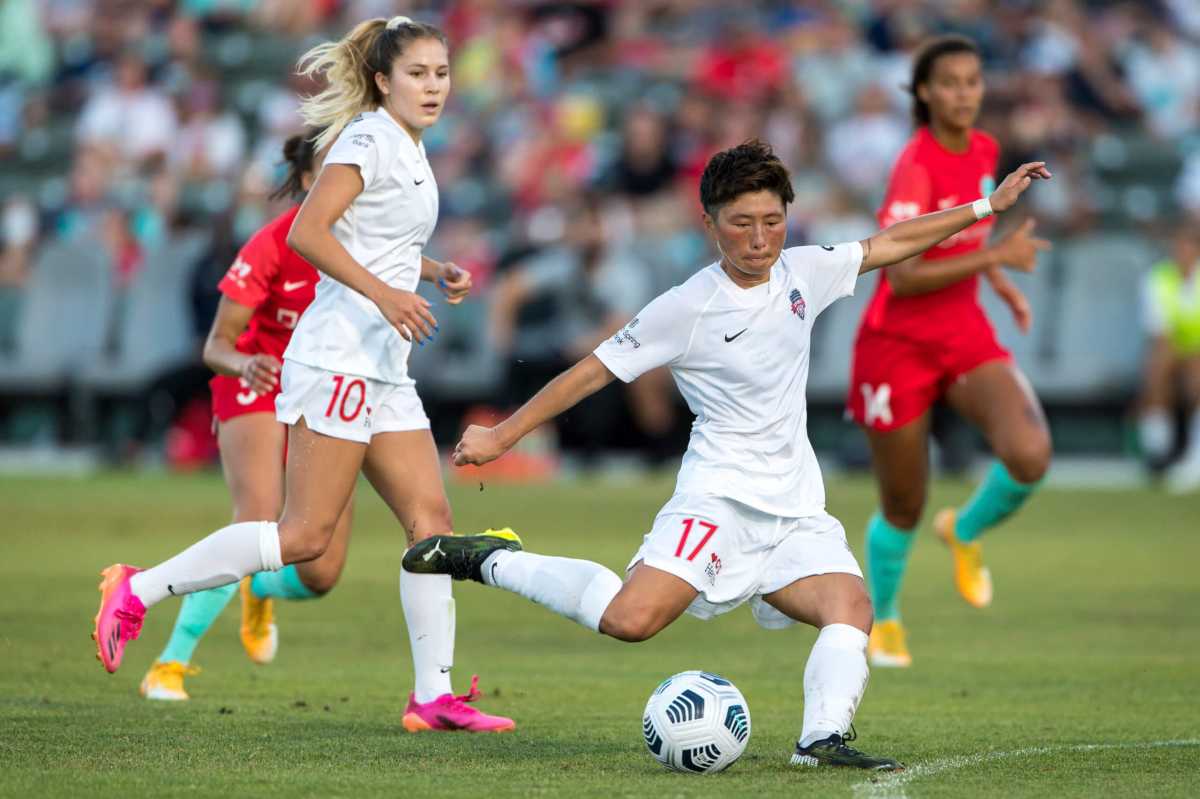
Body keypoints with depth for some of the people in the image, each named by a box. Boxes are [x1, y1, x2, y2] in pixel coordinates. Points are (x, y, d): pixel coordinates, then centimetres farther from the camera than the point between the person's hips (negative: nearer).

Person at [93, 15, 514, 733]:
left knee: (432, 518, 3)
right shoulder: (371, 138, -10)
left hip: (384, 369, 10)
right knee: (307, 534, -11)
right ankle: (140, 589, -4)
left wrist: (434, 270, 18)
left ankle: (434, 696, 3)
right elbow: (308, 232, -20)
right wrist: (384, 293, -25)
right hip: (340, 356, -10)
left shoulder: (410, 150, 18)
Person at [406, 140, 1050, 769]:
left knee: (852, 608, -21)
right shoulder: (685, 309, -8)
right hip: (719, 499, -6)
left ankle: (823, 738, -29)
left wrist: (988, 205, 20)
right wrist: (500, 437, -2)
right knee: (630, 620, -24)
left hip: (797, 509, 6)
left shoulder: (802, 273, 8)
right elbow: (593, 371, -2)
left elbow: (889, 244, 20)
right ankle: (491, 562, -7)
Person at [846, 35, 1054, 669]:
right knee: (903, 511, 7)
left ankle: (965, 532, 12)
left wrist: (1002, 283, 13)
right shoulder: (915, 167, -21)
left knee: (1030, 455, -22)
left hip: (965, 333, 5)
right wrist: (995, 257, -31)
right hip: (899, 345, -5)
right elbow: (904, 278, -28)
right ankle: (883, 618, 37)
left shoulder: (983, 151, 1)